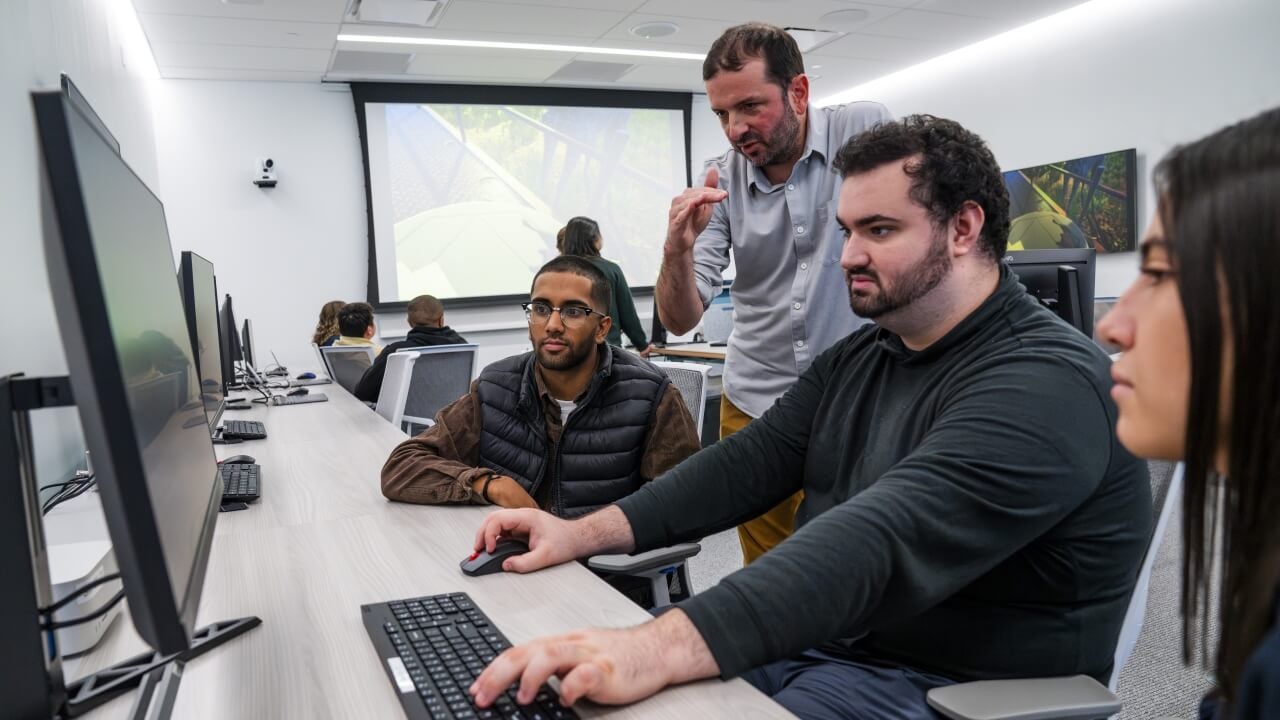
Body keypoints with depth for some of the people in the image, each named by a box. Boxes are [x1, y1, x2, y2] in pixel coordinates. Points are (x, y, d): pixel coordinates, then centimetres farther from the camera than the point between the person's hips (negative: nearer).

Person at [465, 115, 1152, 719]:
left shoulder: (1046, 383, -20)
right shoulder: (856, 359, 9)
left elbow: (884, 542, -34)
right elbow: (749, 463, 1)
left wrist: (656, 651, -44)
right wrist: (584, 532, -11)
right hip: (816, 637, 7)